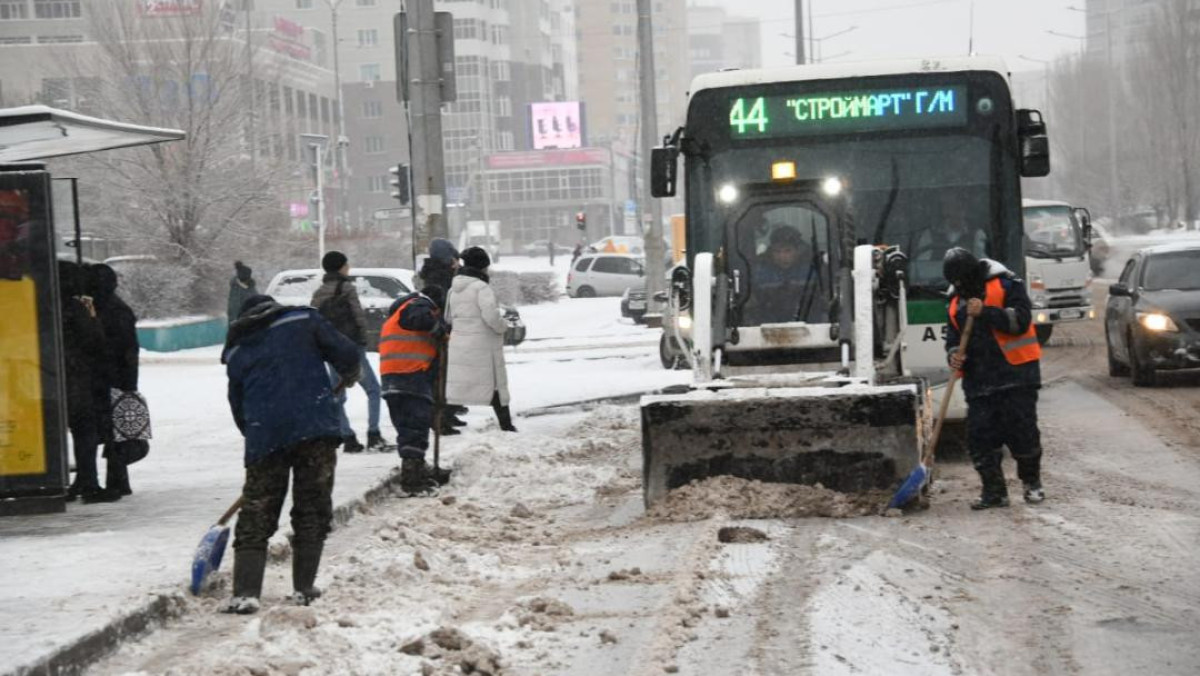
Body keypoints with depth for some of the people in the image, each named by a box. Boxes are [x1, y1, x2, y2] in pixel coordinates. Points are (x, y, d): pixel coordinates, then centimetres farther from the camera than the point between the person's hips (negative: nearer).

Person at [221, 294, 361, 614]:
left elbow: (238, 407, 21)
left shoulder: (237, 352, 20)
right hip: (315, 429, -2)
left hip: (264, 438, 2)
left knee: (255, 515, 6)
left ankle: (245, 592, -6)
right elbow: (346, 353, 4)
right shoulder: (303, 320, 11)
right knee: (312, 509, 10)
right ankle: (304, 587, 11)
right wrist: (348, 375, 26)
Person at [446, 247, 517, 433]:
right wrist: (503, 326, -6)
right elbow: (491, 315, -24)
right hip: (483, 346, -6)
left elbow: (449, 318, 16)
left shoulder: (454, 289, 10)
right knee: (495, 385, 4)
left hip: (459, 346, 6)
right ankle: (506, 425, 9)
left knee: (456, 385, 8)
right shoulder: (482, 288, -15)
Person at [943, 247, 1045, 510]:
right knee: (979, 438, -2)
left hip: (1015, 374, -5)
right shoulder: (957, 300, 16)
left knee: (1022, 431, -2)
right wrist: (954, 355, -2)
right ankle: (994, 491, 5)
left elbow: (1021, 320, -13)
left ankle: (1032, 483, 18)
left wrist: (986, 311, -22)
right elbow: (953, 337, 20)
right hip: (978, 379, 5)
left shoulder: (1005, 284, -3)